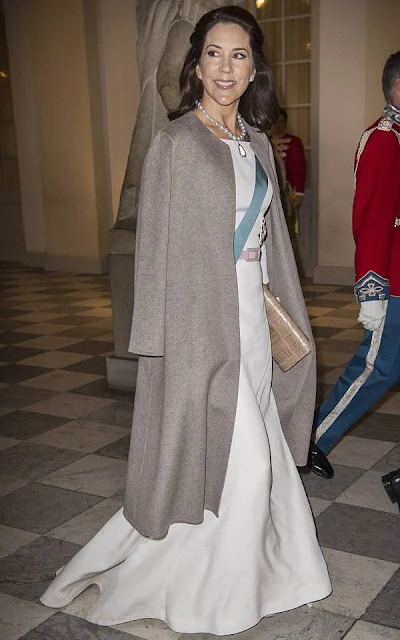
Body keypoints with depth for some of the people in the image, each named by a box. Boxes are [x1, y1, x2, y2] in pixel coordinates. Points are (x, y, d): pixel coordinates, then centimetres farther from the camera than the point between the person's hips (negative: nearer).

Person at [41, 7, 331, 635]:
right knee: (239, 457, -2)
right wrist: (162, 344, -13)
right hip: (202, 320, -7)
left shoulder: (257, 143, 11)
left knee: (253, 452, 15)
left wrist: (286, 317, 16)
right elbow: (159, 249, -11)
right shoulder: (175, 143, -9)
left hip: (252, 317, 7)